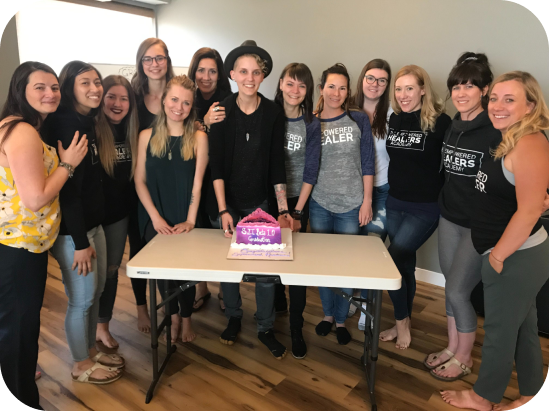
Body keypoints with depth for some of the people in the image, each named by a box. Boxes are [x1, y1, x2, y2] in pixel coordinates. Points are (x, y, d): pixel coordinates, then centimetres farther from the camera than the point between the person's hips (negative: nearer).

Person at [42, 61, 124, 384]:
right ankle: (82, 366, 26)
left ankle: (91, 351, 38)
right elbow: (68, 189, -21)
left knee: (97, 290, 19)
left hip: (93, 222, 9)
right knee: (82, 299, 6)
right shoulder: (66, 126, -18)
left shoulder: (92, 122, 9)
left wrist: (94, 230, 12)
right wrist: (81, 242, -19)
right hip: (72, 229, -9)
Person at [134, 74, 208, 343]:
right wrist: (156, 217, -9)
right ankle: (172, 318, 34)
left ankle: (186, 319, 32)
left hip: (186, 222, -1)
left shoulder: (198, 138, -5)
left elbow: (197, 182, -7)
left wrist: (190, 221, -13)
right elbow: (140, 181, -1)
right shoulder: (147, 136, -1)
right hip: (157, 222, 2)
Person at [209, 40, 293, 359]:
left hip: (260, 203, 0)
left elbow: (277, 164, -2)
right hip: (227, 203, 0)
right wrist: (223, 210, -15)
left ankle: (266, 328, 23)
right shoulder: (222, 111, -6)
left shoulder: (273, 113, -4)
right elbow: (216, 165, -8)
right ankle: (234, 317, 34)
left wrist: (284, 209, -6)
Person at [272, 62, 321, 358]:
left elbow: (310, 171, -5)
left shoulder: (311, 124, -4)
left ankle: (296, 330, 11)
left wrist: (297, 212, -10)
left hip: (297, 199, -1)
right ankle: (277, 302, 40)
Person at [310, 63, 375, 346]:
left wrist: (367, 201, -4)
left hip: (351, 205, -1)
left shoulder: (359, 120, 0)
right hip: (319, 204, 1)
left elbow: (367, 163, 0)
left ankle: (341, 320, 25)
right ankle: (328, 314, 30)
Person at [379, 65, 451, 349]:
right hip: (394, 202, 5)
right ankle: (403, 323, 32)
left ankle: (402, 322, 15)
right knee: (404, 263, 15)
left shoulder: (440, 122, -12)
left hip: (425, 207, -5)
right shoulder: (393, 120, 4)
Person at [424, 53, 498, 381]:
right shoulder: (452, 127, 6)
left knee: (458, 291, -1)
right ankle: (452, 348, 33)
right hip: (450, 218, 6)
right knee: (452, 287, 14)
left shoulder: (497, 131, -15)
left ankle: (464, 359, 22)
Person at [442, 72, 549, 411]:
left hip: (517, 256, -9)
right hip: (515, 255, 9)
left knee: (499, 329, 8)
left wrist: (498, 256, -17)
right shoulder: (508, 140, 9)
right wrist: (497, 253, 11)